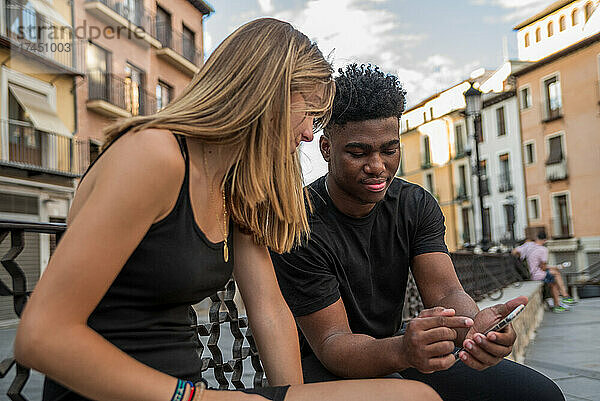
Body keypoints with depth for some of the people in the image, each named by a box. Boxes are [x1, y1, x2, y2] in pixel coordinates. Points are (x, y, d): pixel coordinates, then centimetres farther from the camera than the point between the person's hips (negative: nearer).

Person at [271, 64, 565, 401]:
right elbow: (331, 342, -24)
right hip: (324, 364, -5)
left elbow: (445, 292, -13)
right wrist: (402, 350, -45)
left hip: (394, 356, 6)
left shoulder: (417, 205, -2)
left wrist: (474, 325, -38)